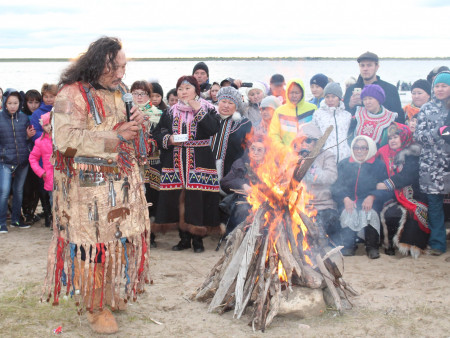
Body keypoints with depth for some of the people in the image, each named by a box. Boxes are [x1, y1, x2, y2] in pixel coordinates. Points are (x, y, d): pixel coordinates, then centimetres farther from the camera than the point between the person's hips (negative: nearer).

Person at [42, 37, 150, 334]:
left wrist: (136, 122, 0)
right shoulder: (72, 95, -11)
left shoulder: (120, 92, 13)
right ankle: (95, 307, 11)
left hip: (125, 182, 7)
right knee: (94, 242, -2)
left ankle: (114, 294, 29)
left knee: (121, 239, 11)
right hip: (90, 184, -7)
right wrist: (116, 135, -20)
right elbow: (66, 141, -23)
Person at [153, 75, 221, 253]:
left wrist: (198, 110, -15)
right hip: (175, 163, 3)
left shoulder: (207, 109, 5)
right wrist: (168, 139, -7)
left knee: (198, 199, -6)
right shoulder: (170, 112, 14)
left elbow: (213, 129, -13)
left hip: (199, 163, -3)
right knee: (178, 199, 2)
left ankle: (198, 238, 5)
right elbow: (158, 133, 12)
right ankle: (184, 238, 14)